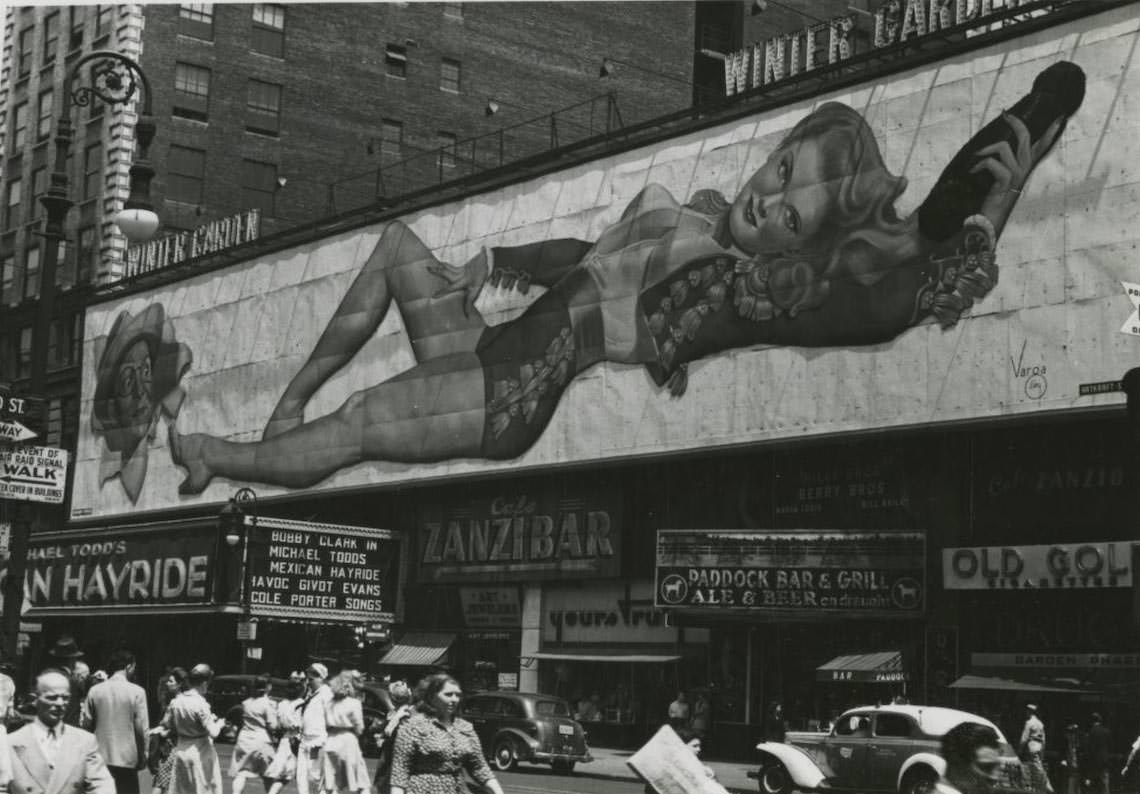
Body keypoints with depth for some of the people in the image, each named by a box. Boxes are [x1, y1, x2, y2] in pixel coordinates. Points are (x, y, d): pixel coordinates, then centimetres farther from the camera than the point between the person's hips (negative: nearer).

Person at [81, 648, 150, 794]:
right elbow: (142, 729, -9)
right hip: (127, 759, -3)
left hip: (100, 758, 3)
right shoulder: (137, 692, -9)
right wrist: (143, 755, 2)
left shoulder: (94, 691, 0)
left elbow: (85, 724, 2)